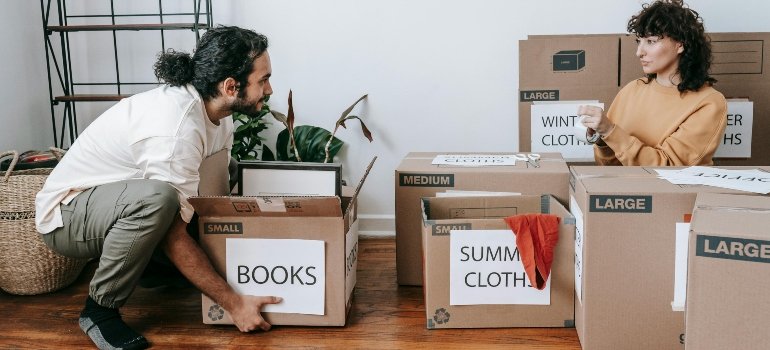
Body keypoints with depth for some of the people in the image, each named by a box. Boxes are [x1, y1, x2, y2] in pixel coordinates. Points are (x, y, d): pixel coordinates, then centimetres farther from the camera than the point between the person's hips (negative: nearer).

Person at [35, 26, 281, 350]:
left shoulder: (212, 105, -7)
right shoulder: (176, 132, -34)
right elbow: (173, 237, -31)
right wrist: (234, 304, -27)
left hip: (116, 200, 8)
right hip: (65, 214, -8)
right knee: (156, 198, -37)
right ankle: (100, 310, -16)